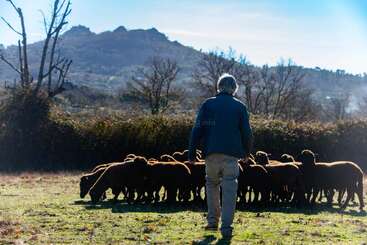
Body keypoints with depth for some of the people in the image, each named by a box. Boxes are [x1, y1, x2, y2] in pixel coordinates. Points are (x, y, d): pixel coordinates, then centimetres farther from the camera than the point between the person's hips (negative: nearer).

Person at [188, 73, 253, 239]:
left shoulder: (207, 104, 6)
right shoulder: (240, 107, 6)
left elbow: (197, 130, 1)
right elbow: (247, 132, 7)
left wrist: (192, 153, 4)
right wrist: (247, 152, 22)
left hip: (212, 153, 1)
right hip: (232, 154, -1)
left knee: (212, 183, 20)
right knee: (229, 190, 1)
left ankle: (213, 221, 16)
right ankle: (226, 227, -5)